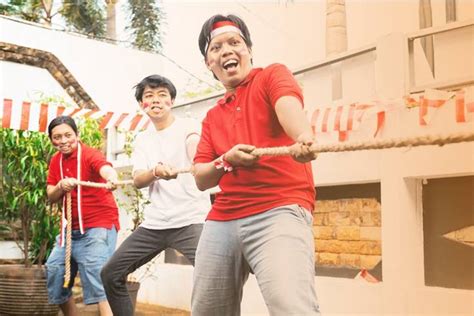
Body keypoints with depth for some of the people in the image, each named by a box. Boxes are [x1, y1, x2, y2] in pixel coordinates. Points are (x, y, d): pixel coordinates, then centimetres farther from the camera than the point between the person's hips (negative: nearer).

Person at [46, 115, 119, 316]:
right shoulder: (56, 161, 6)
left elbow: (105, 168, -39)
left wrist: (111, 178, -62)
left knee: (96, 275, -22)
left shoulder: (89, 154, -15)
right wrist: (61, 187, -18)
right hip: (72, 228, 8)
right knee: (54, 269, 14)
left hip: (98, 225, -8)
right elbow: (51, 197, 5)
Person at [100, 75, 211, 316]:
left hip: (191, 220, -6)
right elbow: (137, 181, 0)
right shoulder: (142, 139, 14)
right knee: (111, 274, 8)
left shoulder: (188, 126, -2)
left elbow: (195, 148, -26)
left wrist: (193, 141, -53)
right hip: (154, 223, 6)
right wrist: (156, 171, -24)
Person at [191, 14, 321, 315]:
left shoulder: (273, 76, 7)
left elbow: (288, 104, -17)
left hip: (279, 212, -6)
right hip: (221, 221, 6)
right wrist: (226, 161, -8)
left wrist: (303, 139, -40)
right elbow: (200, 179, 14)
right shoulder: (212, 117, 21)